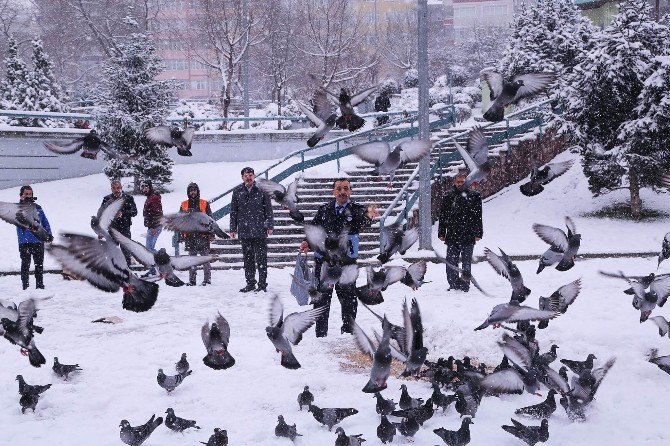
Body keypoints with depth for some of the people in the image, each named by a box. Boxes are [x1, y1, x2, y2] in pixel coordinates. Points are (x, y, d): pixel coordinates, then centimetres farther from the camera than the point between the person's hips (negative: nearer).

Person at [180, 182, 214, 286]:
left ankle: (207, 279, 2)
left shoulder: (204, 204, 4)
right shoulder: (184, 205, 11)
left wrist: (211, 234, -1)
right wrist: (181, 235, 8)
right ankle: (191, 280, 10)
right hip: (189, 235, 3)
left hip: (203, 235, -3)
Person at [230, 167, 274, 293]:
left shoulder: (261, 190, 0)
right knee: (248, 258, 10)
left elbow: (268, 210, 3)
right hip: (244, 231, 3)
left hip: (259, 231, -3)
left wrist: (269, 226, -2)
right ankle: (250, 283, 19)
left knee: (261, 258, -1)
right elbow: (233, 211, 10)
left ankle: (262, 284, 5)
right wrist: (233, 228, 7)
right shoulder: (237, 191, 6)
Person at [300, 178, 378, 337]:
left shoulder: (356, 209, -5)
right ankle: (320, 334, 19)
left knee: (348, 297, 5)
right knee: (322, 297, 9)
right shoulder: (324, 209, 3)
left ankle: (348, 330, 20)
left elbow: (362, 221, -27)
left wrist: (368, 216, -51)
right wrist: (308, 242, -7)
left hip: (347, 260, -2)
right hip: (323, 260, 2)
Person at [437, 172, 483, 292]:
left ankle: (465, 284, 12)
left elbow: (478, 216, 1)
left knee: (466, 262, 4)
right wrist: (441, 233, 6)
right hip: (452, 235, 2)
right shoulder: (448, 197, 9)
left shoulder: (474, 196, 3)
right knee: (451, 262, 2)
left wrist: (478, 233, -4)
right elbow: (442, 216, 11)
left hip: (468, 236, -2)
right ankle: (454, 283, 11)